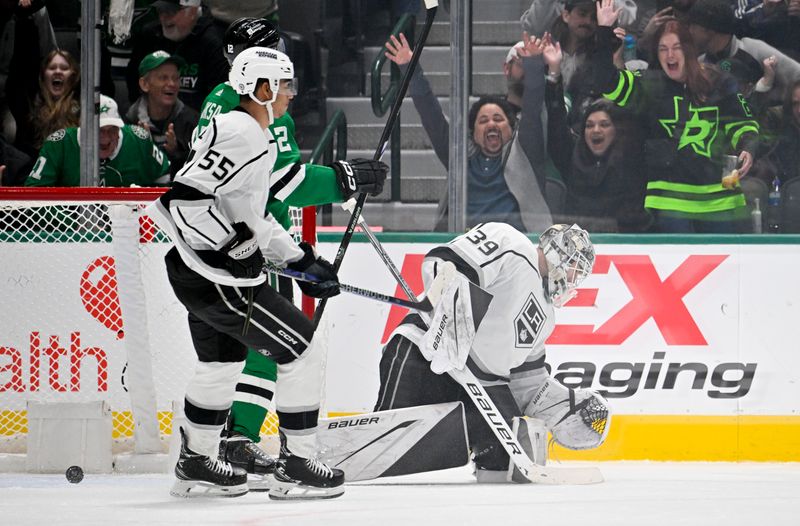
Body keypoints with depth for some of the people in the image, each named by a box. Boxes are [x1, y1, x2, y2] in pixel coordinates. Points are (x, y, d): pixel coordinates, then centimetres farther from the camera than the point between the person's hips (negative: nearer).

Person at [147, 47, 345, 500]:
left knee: (223, 361, 26)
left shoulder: (260, 138, 16)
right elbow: (185, 198, -21)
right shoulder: (239, 131, -17)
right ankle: (297, 468, 1)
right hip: (217, 279, -11)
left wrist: (300, 260, 17)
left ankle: (197, 463, 38)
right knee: (302, 354, -4)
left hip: (202, 273, 11)